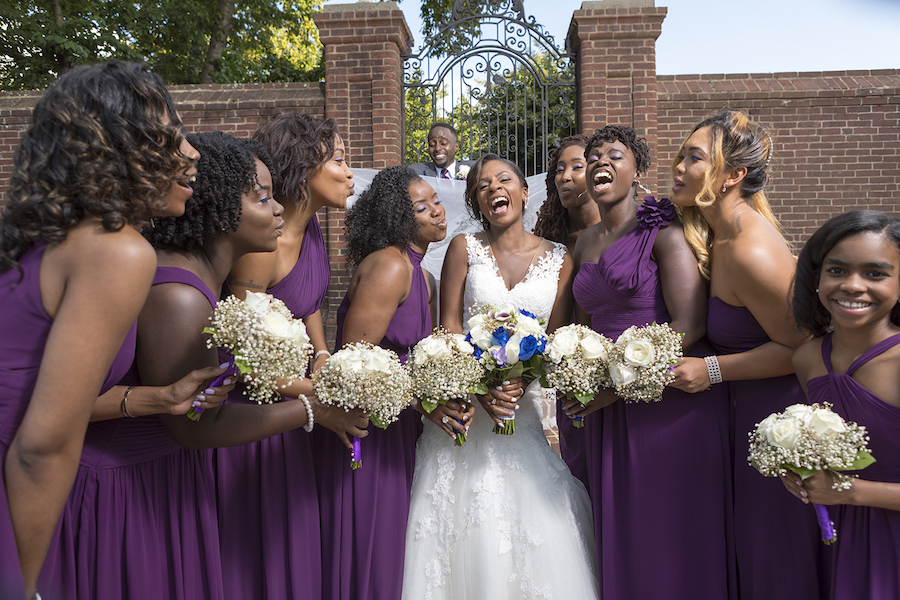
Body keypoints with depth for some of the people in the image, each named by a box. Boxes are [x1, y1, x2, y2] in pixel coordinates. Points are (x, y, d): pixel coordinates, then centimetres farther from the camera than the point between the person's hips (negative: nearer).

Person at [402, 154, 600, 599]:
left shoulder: (560, 259, 3)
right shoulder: (464, 248, 1)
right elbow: (449, 326, -4)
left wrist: (522, 382, -16)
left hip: (526, 399, 1)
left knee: (534, 514, 2)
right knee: (468, 519, 4)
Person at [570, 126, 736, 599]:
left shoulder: (664, 232, -7)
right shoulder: (584, 243, 13)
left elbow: (689, 325, -16)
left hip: (669, 399, -6)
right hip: (607, 408, 6)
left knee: (670, 531, 7)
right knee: (618, 531, 15)